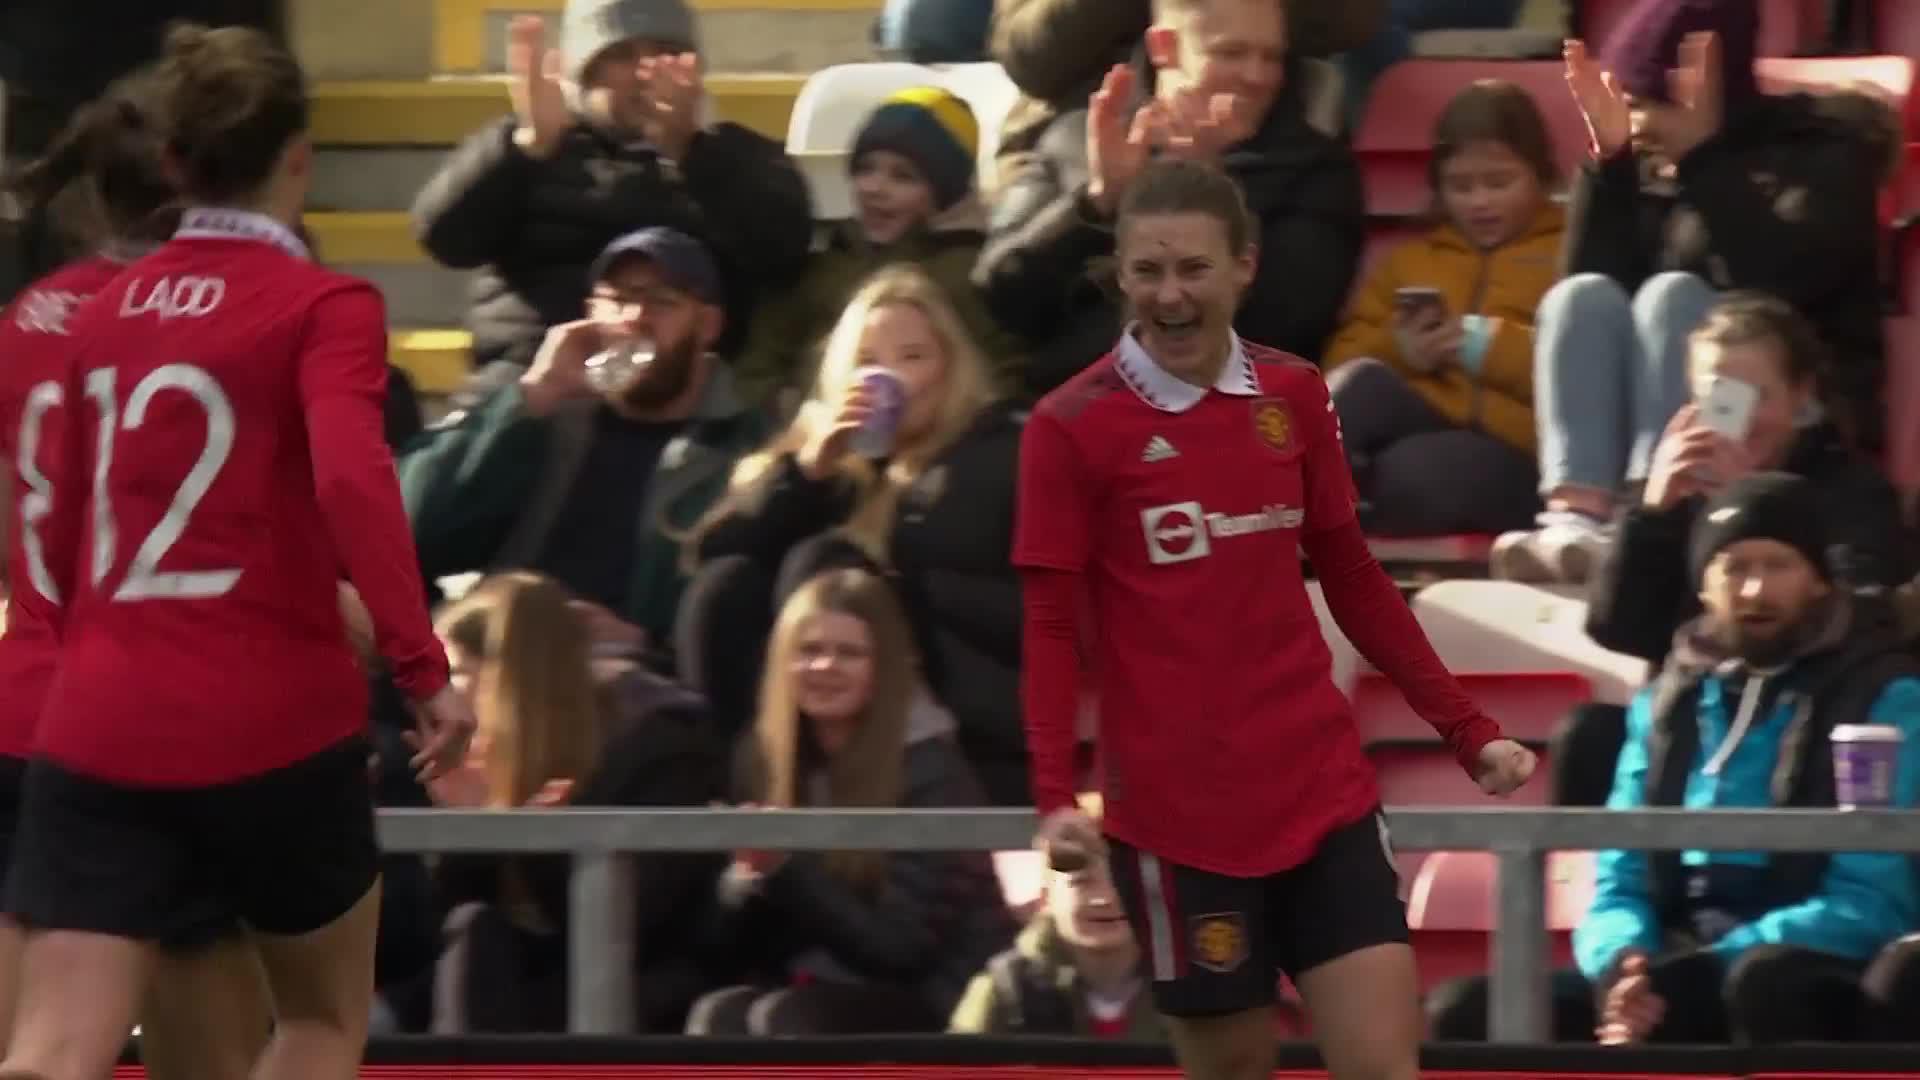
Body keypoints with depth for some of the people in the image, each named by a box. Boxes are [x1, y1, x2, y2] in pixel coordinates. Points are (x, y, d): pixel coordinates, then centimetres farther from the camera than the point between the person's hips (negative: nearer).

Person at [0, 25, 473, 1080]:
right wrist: (424, 668, -22)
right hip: (271, 729, -4)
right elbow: (353, 480, -23)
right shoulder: (321, 306, -5)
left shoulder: (105, 314, 13)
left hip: (96, 739, 4)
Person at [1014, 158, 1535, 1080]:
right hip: (1177, 818, -3)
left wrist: (1467, 731, 14)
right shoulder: (1072, 429, -6)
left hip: (1326, 796, 3)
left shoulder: (1294, 398, 6)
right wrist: (1056, 795, -18)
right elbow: (1051, 629, -5)